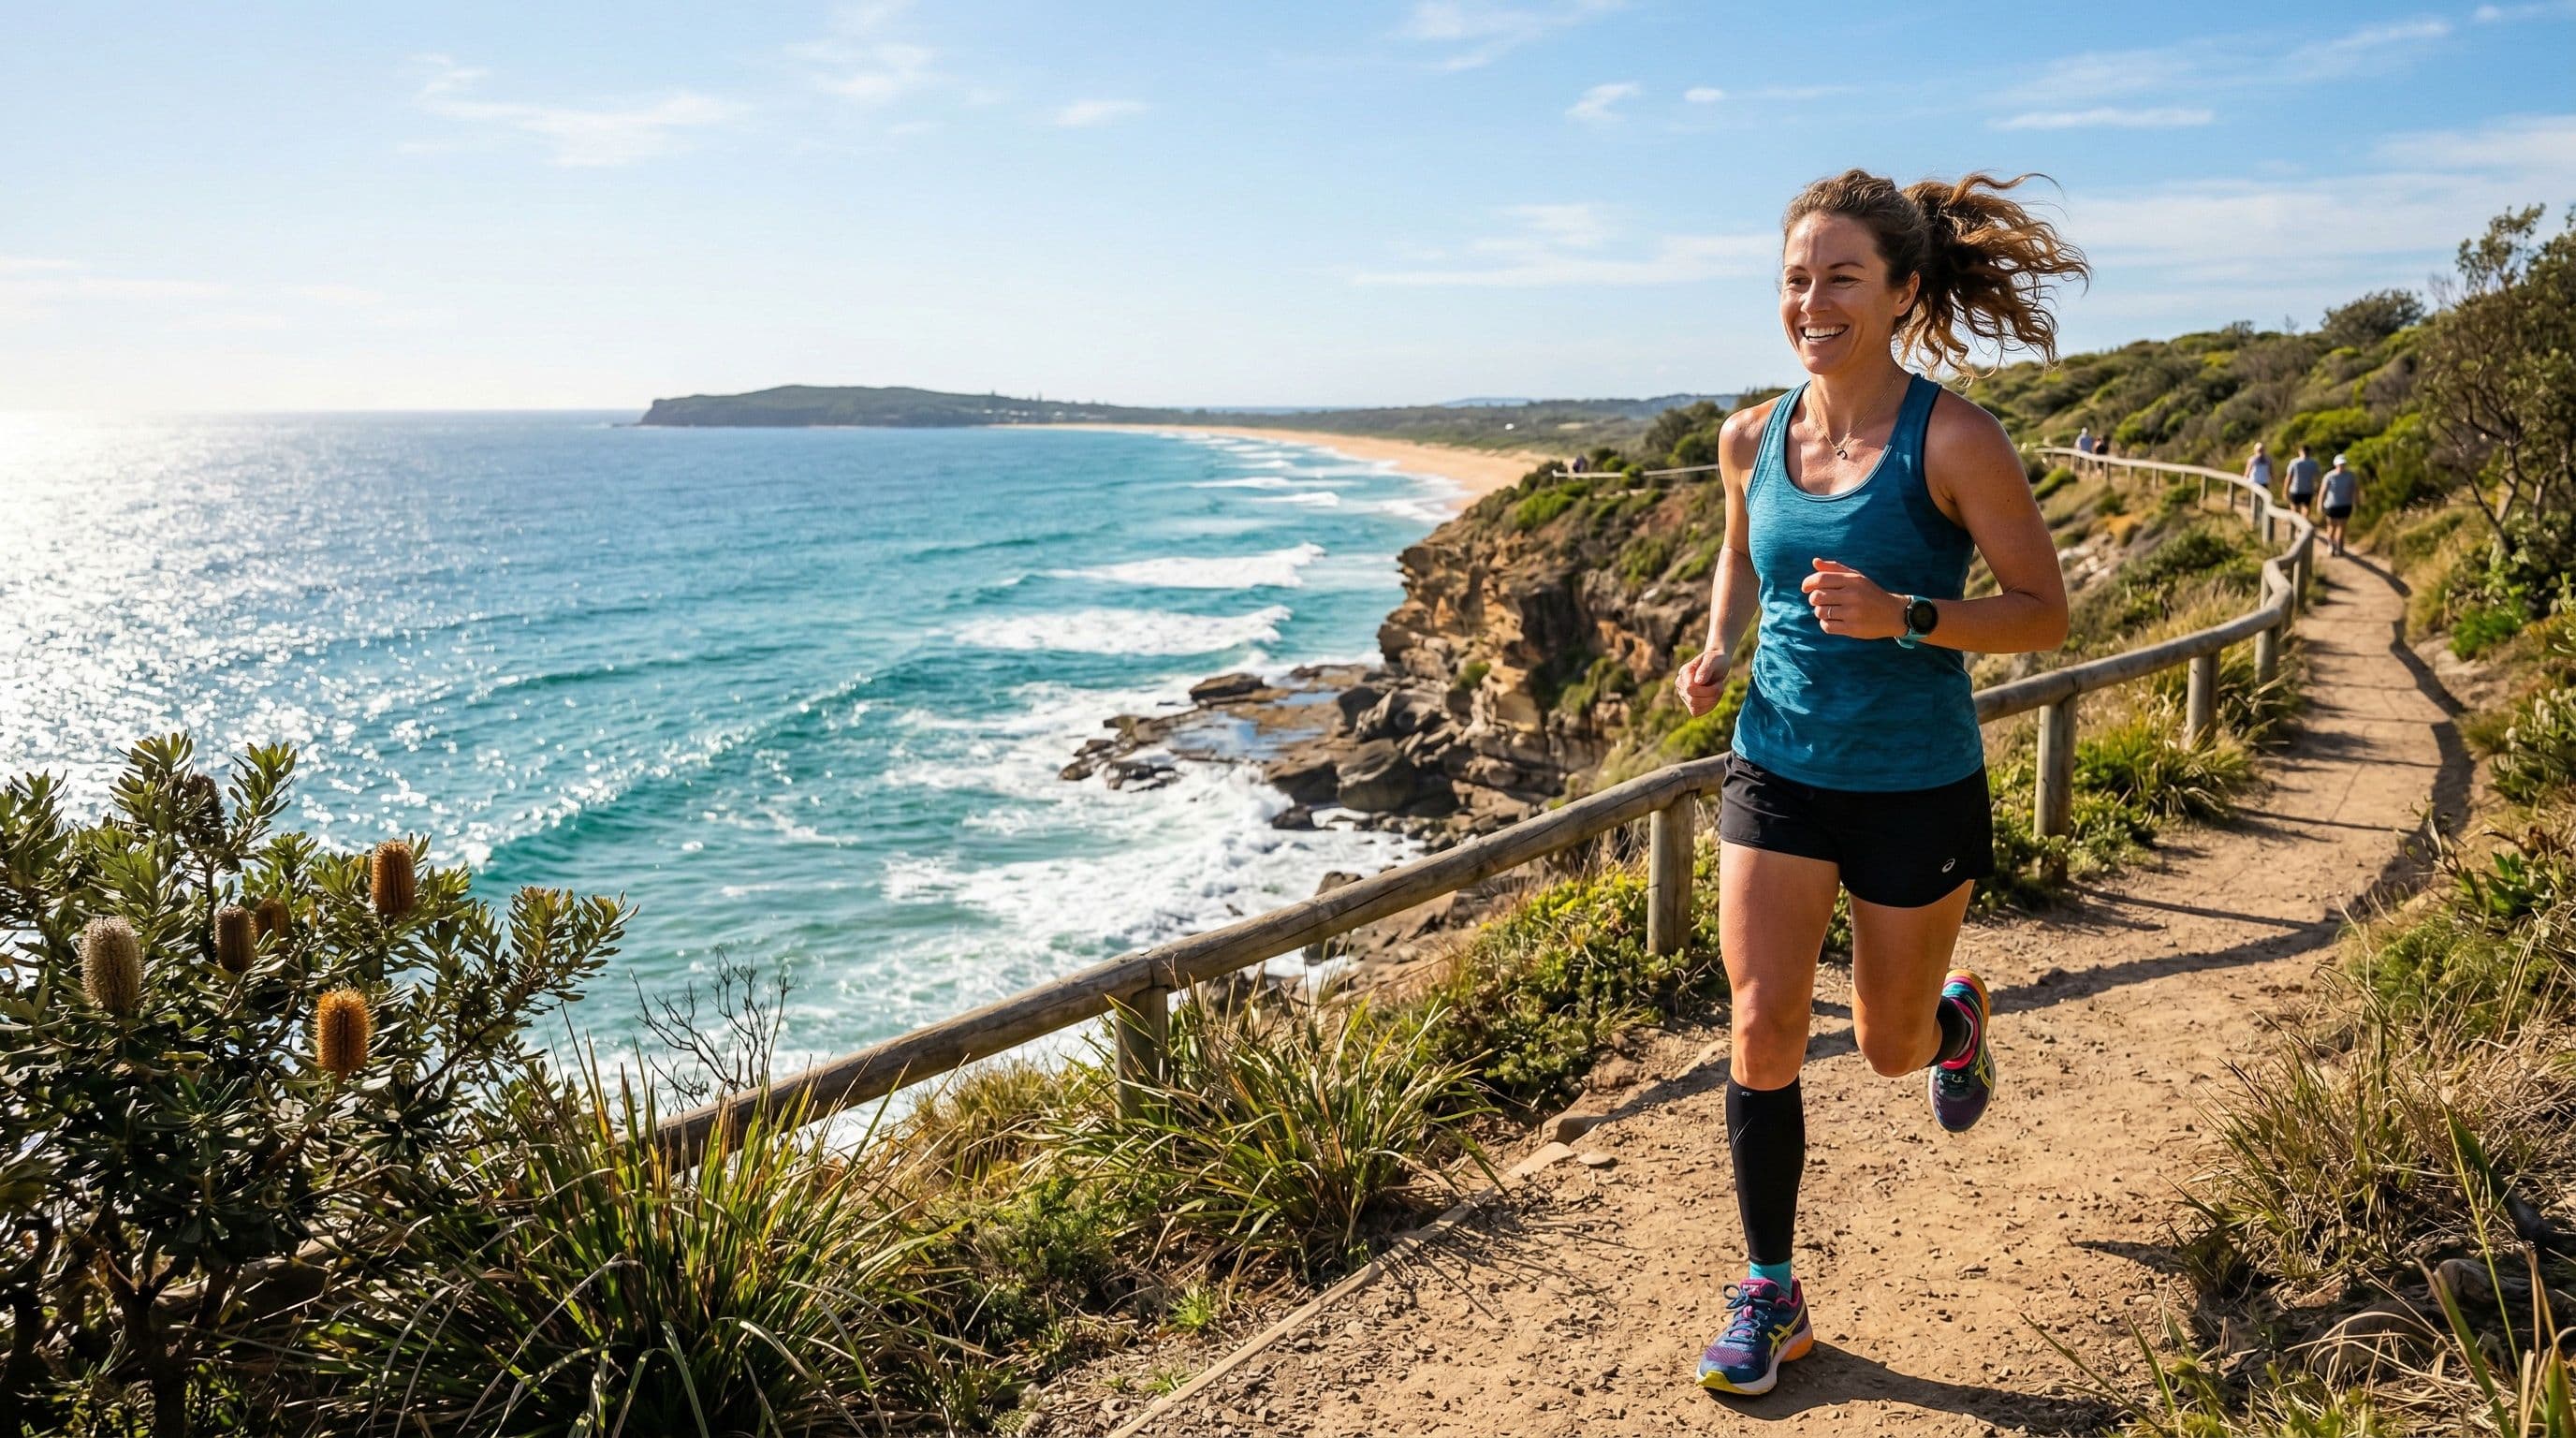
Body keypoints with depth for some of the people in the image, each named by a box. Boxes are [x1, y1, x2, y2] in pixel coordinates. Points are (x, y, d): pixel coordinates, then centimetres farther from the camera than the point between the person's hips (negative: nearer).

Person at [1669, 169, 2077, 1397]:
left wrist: (1903, 618, -28)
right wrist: (1716, 649, 0)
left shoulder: (1952, 441, -15)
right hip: (1776, 767, 3)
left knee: (1889, 1045, 14)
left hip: (1915, 787, -3)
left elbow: (2044, 610, -11)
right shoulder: (1752, 439, 0)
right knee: (1763, 1032, -3)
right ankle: (1770, 1297, 13)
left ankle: (1956, 1017, 53)